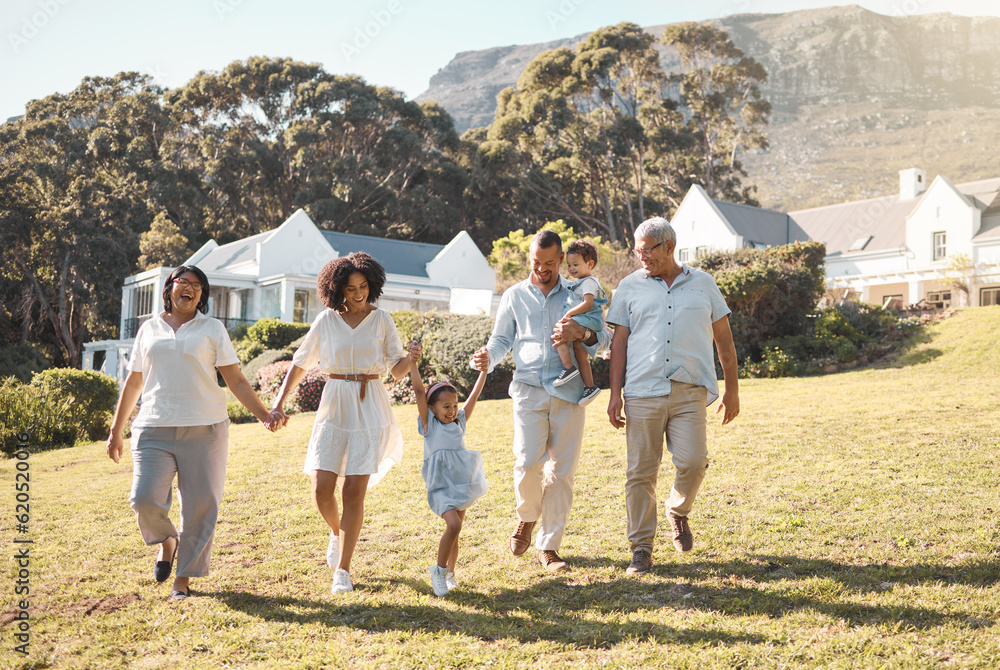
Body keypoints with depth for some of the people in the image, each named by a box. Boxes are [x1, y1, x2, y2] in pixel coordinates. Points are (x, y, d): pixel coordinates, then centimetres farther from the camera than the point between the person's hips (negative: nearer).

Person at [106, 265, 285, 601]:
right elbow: (133, 383, 21)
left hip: (204, 428, -1)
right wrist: (116, 430, 20)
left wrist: (264, 415, -7)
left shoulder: (212, 329, 10)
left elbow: (236, 381, 5)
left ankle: (184, 579, 13)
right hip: (154, 429, 1)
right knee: (145, 499, -13)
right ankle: (167, 540, 20)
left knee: (200, 506, -3)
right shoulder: (149, 328, 16)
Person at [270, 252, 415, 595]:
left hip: (369, 409, -1)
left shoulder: (382, 319, 2)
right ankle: (337, 532, 29)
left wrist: (411, 358, -21)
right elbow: (300, 362, 10)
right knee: (322, 488, -6)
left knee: (354, 491, -4)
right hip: (334, 407, 1)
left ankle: (343, 569, 8)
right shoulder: (326, 320, 4)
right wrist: (279, 401, 2)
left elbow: (396, 369, 2)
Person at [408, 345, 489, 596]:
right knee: (453, 524, -21)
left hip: (462, 483, 5)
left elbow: (474, 395, 15)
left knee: (455, 530, 10)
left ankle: (450, 574, 27)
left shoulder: (459, 423, 12)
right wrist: (413, 362, -22)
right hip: (441, 486, -5)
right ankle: (439, 570, -2)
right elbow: (419, 391, -12)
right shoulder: (429, 424, -2)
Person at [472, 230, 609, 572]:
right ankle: (527, 516, 18)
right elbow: (501, 339, 15)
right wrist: (487, 357, -7)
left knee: (561, 470, 0)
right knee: (528, 462, -14)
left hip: (569, 390, 1)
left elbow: (604, 338, 10)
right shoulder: (514, 296, 14)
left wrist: (582, 333, -13)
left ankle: (548, 546, 12)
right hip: (529, 388, 0)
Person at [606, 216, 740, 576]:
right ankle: (641, 548, 13)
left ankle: (678, 510, 21)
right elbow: (619, 343, 8)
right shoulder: (630, 287, 10)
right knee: (641, 471, 0)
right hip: (642, 392, 0)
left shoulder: (703, 284, 11)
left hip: (689, 391, 0)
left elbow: (724, 340, 14)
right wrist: (615, 394, 1)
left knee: (692, 461, -12)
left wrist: (732, 391, 11)